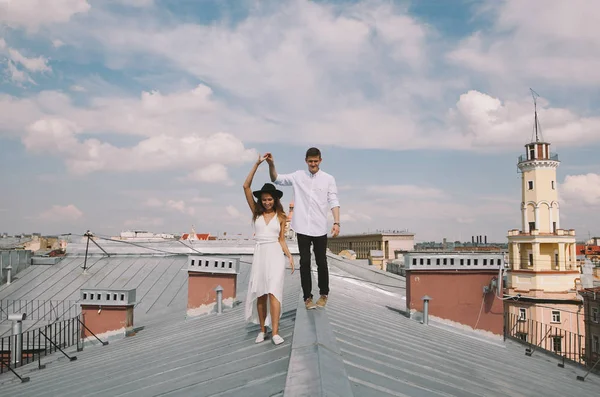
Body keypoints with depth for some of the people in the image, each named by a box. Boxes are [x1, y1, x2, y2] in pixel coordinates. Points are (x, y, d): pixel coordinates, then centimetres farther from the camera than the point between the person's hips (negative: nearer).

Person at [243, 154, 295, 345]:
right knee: (260, 294, 5)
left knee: (273, 292, -12)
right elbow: (246, 187, -3)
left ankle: (275, 332, -13)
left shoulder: (281, 216, 5)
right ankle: (262, 329, 16)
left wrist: (289, 256, -5)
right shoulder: (256, 212, 5)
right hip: (259, 254, 2)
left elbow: (281, 239, 10)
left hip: (275, 255, -2)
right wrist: (257, 164, -7)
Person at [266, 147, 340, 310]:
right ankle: (307, 296, 15)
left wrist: (336, 222, -15)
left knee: (321, 262, 8)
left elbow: (333, 202, -3)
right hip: (302, 228, 1)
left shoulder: (329, 179, 1)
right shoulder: (298, 176, 5)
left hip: (320, 228, -1)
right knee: (305, 262, 5)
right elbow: (276, 179, 3)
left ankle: (324, 294, 26)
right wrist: (271, 165, -15)